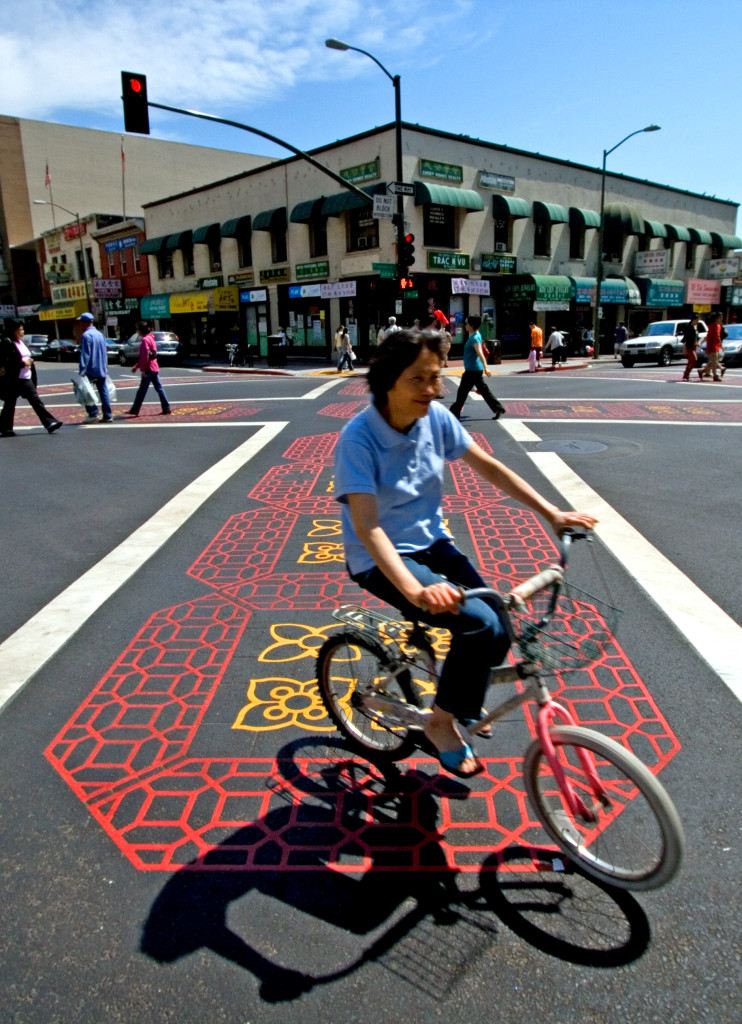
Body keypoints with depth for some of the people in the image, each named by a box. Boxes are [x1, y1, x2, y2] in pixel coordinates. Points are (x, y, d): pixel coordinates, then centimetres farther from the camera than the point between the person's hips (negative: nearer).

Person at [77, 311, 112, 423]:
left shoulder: (86, 335, -12)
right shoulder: (100, 334, 13)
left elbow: (85, 354, -16)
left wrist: (82, 371, -16)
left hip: (91, 370, -7)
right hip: (102, 370, 7)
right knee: (103, 392, 7)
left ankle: (93, 414, -3)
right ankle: (108, 416, 7)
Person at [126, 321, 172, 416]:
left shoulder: (145, 340, -13)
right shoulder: (151, 338, 18)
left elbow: (145, 356, -20)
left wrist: (143, 369, -17)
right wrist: (136, 366, 25)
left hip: (148, 369, -9)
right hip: (155, 368, 9)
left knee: (141, 390, -3)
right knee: (159, 388, 8)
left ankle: (135, 410, 4)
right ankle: (166, 408, 6)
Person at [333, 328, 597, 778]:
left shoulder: (436, 417, -5)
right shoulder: (358, 438, -23)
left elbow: (490, 467, 3)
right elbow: (367, 526, -31)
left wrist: (552, 512, -3)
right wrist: (415, 590, -44)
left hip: (432, 543, 6)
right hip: (381, 560, -6)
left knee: (497, 634, -8)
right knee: (479, 622, -23)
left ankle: (461, 703, 24)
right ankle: (442, 722, 1)